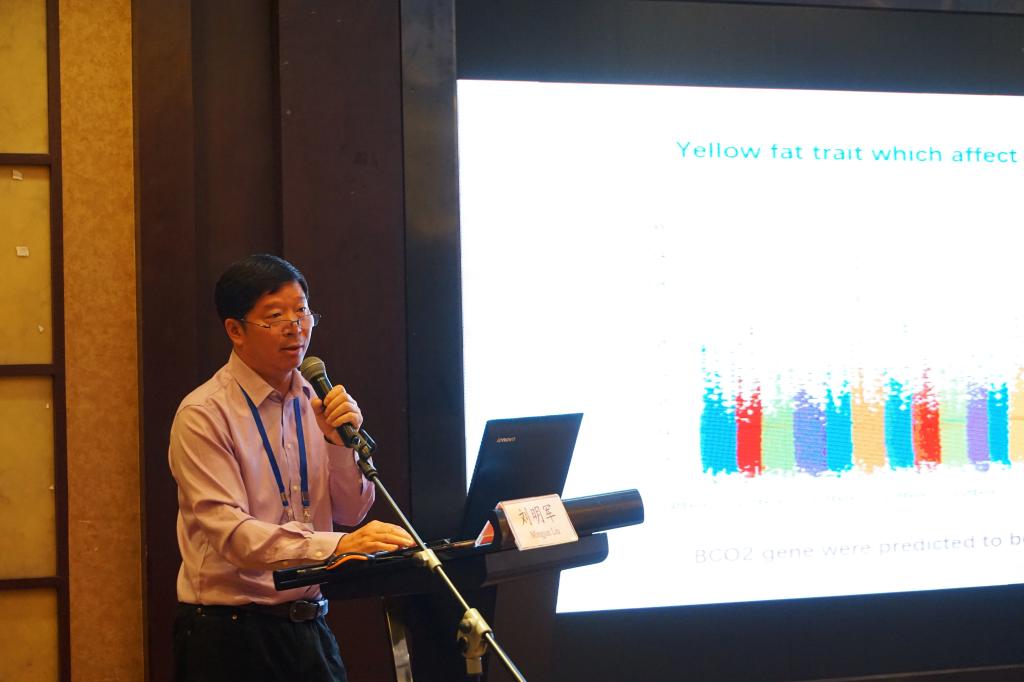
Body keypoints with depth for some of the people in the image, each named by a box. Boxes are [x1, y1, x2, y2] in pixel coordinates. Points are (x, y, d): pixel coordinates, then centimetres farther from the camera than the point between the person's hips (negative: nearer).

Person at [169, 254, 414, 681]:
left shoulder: (313, 403, 7)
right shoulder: (203, 416, -12)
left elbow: (350, 513, 7)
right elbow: (230, 532, -23)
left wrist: (339, 444, -11)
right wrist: (336, 547, -34)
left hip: (307, 626, 5)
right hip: (229, 634, -5)